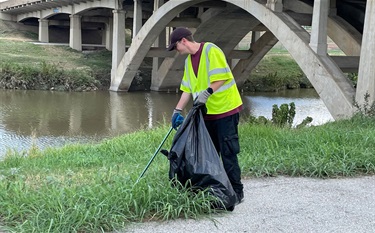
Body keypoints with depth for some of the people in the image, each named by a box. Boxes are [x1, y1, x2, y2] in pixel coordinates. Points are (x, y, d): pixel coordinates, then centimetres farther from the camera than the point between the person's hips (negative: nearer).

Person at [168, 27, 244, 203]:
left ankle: (236, 192, 3)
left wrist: (207, 92, -29)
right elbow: (187, 89, 16)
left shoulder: (211, 50, -12)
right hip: (208, 112, 9)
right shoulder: (188, 61, 15)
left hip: (226, 109, -8)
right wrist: (178, 110, 10)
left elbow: (222, 76, -20)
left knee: (228, 153, -5)